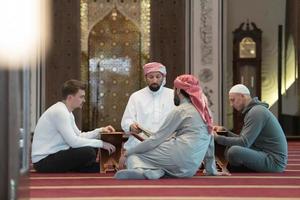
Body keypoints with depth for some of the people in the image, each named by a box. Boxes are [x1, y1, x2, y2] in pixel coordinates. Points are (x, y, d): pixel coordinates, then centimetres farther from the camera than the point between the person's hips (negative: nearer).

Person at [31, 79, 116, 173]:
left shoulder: (67, 112, 12)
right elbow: (73, 141, -25)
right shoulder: (60, 112, -19)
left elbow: (79, 136, 17)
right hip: (44, 161, -10)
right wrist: (101, 144, -18)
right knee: (88, 152, -22)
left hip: (53, 155, 10)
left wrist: (100, 131, 4)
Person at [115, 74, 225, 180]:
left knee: (133, 154, 2)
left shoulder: (181, 110, 0)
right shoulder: (204, 112, 21)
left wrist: (128, 152, 7)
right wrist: (211, 170, 32)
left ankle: (139, 170, -33)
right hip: (190, 168, 7)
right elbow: (210, 143, 23)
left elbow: (157, 138, -1)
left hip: (179, 156, -7)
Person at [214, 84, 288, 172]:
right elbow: (243, 139, 18)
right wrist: (224, 131, 7)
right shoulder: (253, 110, 17)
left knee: (234, 151, -29)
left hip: (273, 160, -10)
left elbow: (244, 143, -23)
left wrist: (217, 138, -17)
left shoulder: (256, 112, -16)